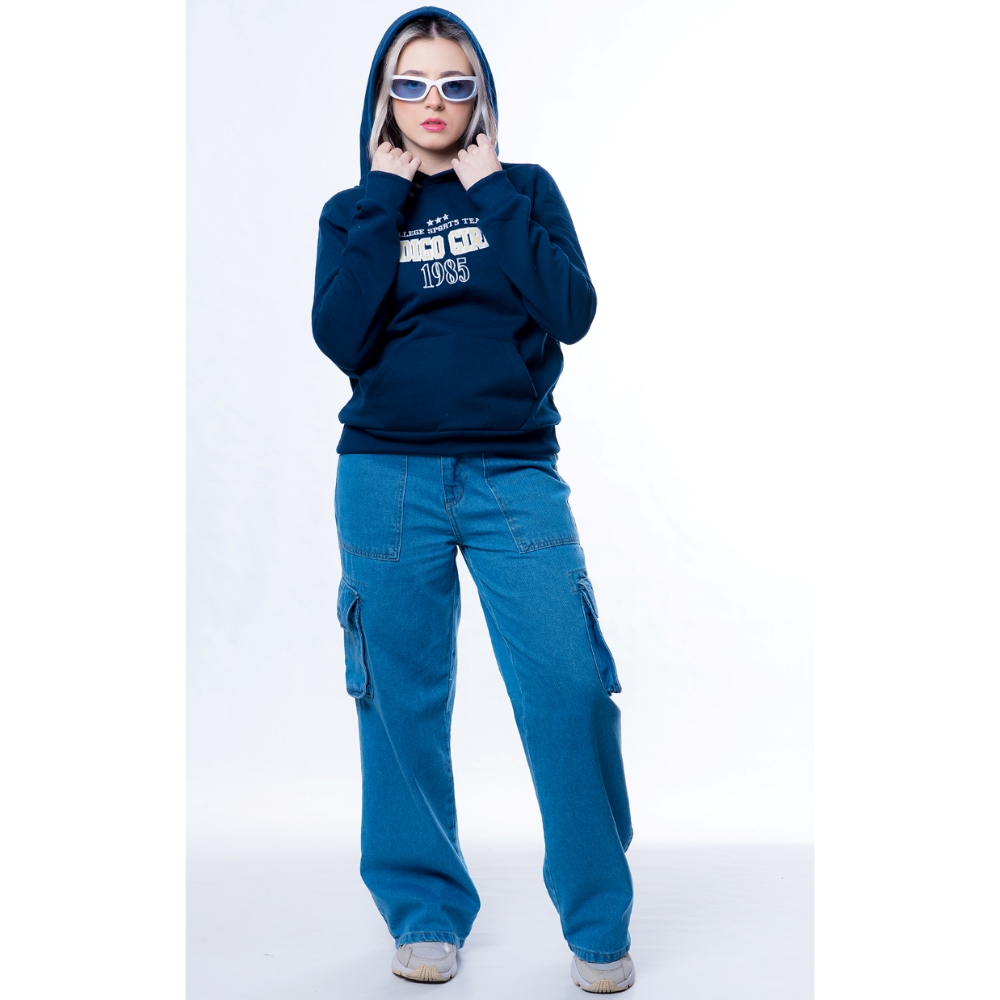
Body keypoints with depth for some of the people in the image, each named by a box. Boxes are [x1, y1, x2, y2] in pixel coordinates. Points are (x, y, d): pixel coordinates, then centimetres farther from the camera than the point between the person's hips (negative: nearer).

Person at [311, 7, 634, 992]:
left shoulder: (525, 190, 11)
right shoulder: (353, 211, 11)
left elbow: (572, 311, -6)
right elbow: (341, 337, -6)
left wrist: (489, 193, -2)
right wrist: (386, 200, -4)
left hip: (515, 474, 0)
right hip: (388, 476, 1)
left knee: (572, 688, -9)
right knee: (402, 702, 4)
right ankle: (425, 912, 21)